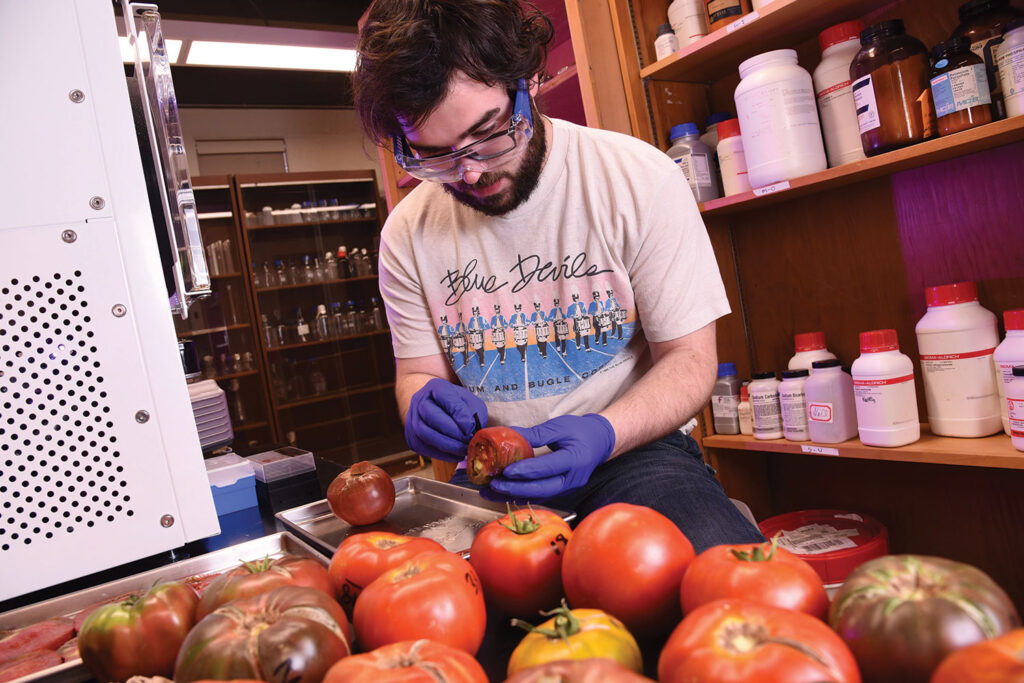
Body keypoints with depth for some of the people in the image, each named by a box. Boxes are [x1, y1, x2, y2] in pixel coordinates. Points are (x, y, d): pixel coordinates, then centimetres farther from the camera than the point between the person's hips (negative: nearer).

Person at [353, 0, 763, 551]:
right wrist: (424, 405, -17)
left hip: (633, 450, -1)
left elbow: (689, 358, -7)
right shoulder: (408, 233, 0)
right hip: (489, 475, 2)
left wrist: (603, 434, -26)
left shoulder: (638, 180, -9)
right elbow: (416, 372, 9)